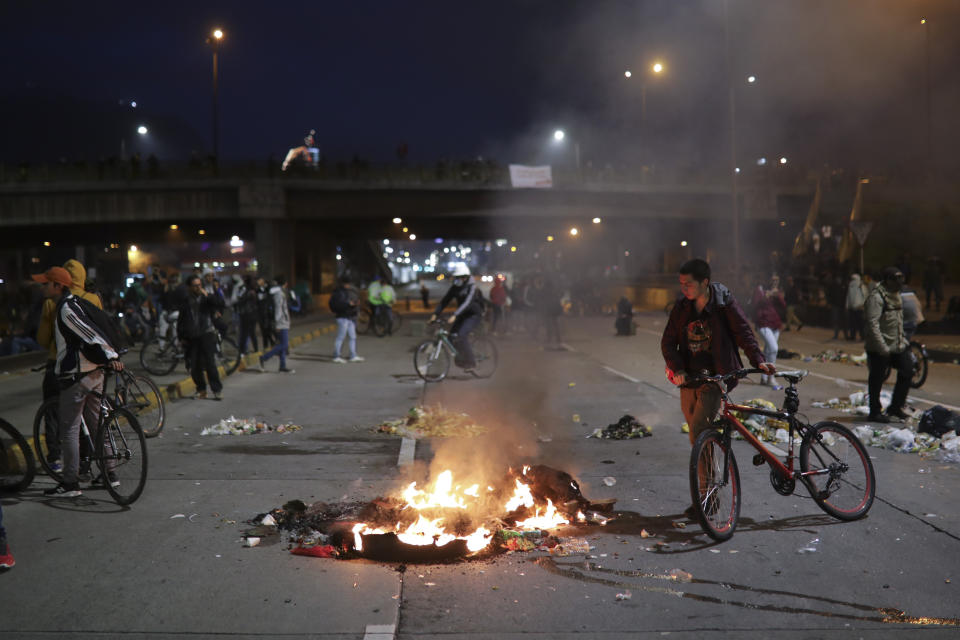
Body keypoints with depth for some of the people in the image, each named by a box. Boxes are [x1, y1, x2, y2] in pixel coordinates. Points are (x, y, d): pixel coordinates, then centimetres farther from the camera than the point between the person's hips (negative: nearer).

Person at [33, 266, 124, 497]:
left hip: (76, 376, -10)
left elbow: (91, 334, -26)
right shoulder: (74, 303, 14)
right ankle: (108, 473, 22)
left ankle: (70, 483, -1)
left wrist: (111, 357, -32)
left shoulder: (66, 309, -16)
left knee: (69, 430, -3)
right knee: (97, 424, 15)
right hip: (94, 373, 10)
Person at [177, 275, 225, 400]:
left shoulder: (207, 298, 5)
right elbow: (181, 320, 18)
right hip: (192, 338, 3)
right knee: (194, 366, 2)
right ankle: (201, 389, 16)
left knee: (210, 364, -11)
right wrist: (182, 337, 13)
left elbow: (220, 303, -13)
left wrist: (207, 295, -21)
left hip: (207, 334, -3)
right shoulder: (185, 301, 11)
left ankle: (217, 389, -4)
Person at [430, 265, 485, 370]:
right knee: (452, 335, -6)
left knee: (461, 335, -23)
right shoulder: (455, 287, -2)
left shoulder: (472, 287, -21)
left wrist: (454, 315, -46)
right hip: (463, 314, 7)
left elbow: (467, 303, -35)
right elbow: (444, 300, -5)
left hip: (474, 314, -7)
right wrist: (435, 314, -17)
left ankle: (470, 362, -12)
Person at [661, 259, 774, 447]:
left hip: (715, 377, -5)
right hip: (688, 378, 5)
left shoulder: (725, 303, -6)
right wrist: (677, 369, -11)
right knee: (695, 434, 13)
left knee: (699, 432, -18)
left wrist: (758, 360, -23)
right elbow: (668, 342, 5)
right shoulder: (682, 306, 4)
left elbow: (744, 333, -7)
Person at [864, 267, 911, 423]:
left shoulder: (895, 295, 13)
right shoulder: (876, 297, -17)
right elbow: (873, 324, -22)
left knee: (907, 370, 5)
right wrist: (883, 348, -24)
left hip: (897, 345, 9)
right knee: (876, 380, 1)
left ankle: (896, 406, 17)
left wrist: (903, 339, 17)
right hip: (878, 348, -9)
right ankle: (875, 412, 12)